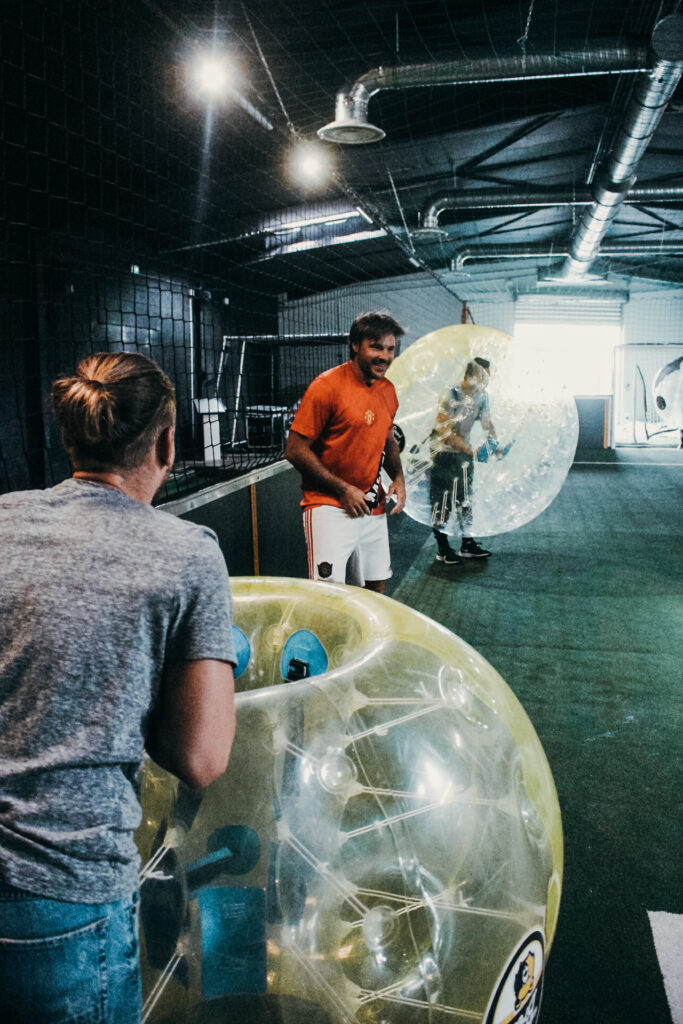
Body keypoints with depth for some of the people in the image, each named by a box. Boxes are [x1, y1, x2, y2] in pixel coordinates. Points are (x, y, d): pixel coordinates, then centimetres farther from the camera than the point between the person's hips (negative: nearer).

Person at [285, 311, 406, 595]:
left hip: (373, 508, 7)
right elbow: (295, 450, -14)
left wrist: (398, 477, 6)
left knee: (377, 587, 13)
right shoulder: (327, 386, -14)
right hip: (329, 507, -7)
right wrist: (342, 490, -14)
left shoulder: (388, 390, 9)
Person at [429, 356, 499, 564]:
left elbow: (487, 422, 12)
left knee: (465, 498, 10)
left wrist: (494, 444, -6)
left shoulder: (481, 397, 1)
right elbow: (445, 431, -22)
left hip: (464, 452, 7)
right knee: (442, 500, -4)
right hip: (444, 453, -7)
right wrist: (472, 451, -25)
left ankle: (468, 544, 18)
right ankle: (443, 548, 4)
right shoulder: (450, 396, -20)